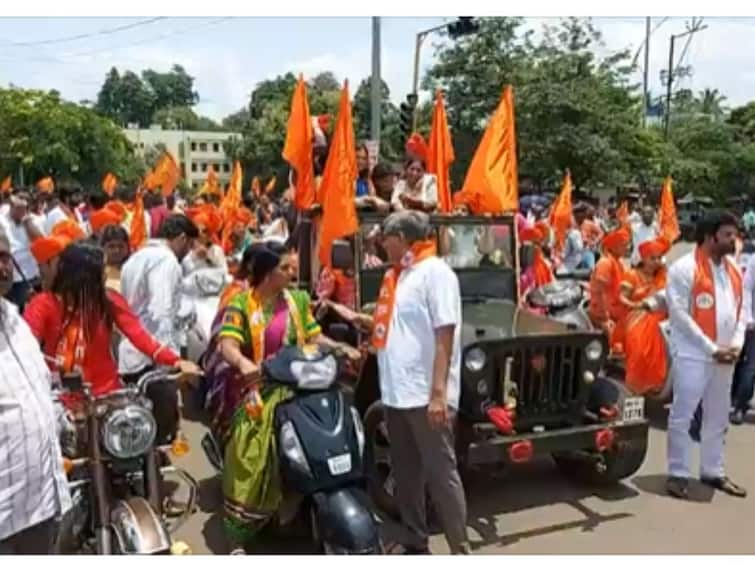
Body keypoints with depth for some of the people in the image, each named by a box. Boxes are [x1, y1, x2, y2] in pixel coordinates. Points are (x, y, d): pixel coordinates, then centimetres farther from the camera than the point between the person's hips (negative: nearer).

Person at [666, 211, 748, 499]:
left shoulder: (733, 269, 11)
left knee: (718, 418, 16)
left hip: (725, 356, 7)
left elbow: (743, 307, 14)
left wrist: (736, 344, -2)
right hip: (693, 354, -7)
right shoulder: (684, 268, -11)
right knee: (682, 416, -1)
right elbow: (679, 314, -15)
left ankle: (712, 472, 28)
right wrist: (711, 348, -15)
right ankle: (678, 474, 10)